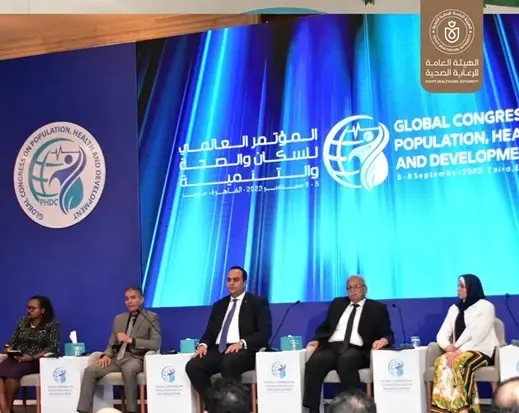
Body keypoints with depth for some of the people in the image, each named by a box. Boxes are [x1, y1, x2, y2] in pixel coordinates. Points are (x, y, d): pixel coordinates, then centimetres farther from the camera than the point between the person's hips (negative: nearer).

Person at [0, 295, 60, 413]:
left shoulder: (52, 325, 0)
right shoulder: (22, 322, 16)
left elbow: (53, 347, -9)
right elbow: (13, 341, 18)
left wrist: (32, 357, -19)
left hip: (37, 361, -5)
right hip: (16, 358, 5)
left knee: (12, 372, -34)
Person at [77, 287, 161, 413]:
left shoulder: (151, 317, 3)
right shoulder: (119, 318, 20)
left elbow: (156, 344, -9)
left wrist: (130, 340, -17)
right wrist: (106, 355, -4)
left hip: (136, 358, -5)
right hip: (117, 358, 5)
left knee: (128, 369, -40)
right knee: (90, 370, -20)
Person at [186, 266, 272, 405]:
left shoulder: (258, 303, 7)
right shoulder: (219, 305, 24)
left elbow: (265, 332, -4)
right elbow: (210, 331, 20)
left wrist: (242, 343, -20)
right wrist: (203, 344, -5)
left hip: (243, 351, -5)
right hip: (218, 350, 5)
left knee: (229, 361, -40)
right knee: (193, 366, -24)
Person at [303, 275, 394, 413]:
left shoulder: (377, 308, 14)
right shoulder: (337, 303, 26)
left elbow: (387, 334, 6)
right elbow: (324, 327, 25)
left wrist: (383, 340, -18)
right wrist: (317, 340, 3)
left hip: (356, 350, -3)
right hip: (331, 347, 3)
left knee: (346, 360, -39)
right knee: (314, 362, -31)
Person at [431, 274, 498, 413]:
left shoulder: (485, 306, 0)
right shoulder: (454, 309, 19)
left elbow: (479, 335, -12)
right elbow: (442, 334, 10)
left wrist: (459, 351, -21)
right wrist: (448, 347, -12)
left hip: (481, 351, -5)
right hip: (458, 352, 5)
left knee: (460, 364, -38)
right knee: (441, 363, -30)